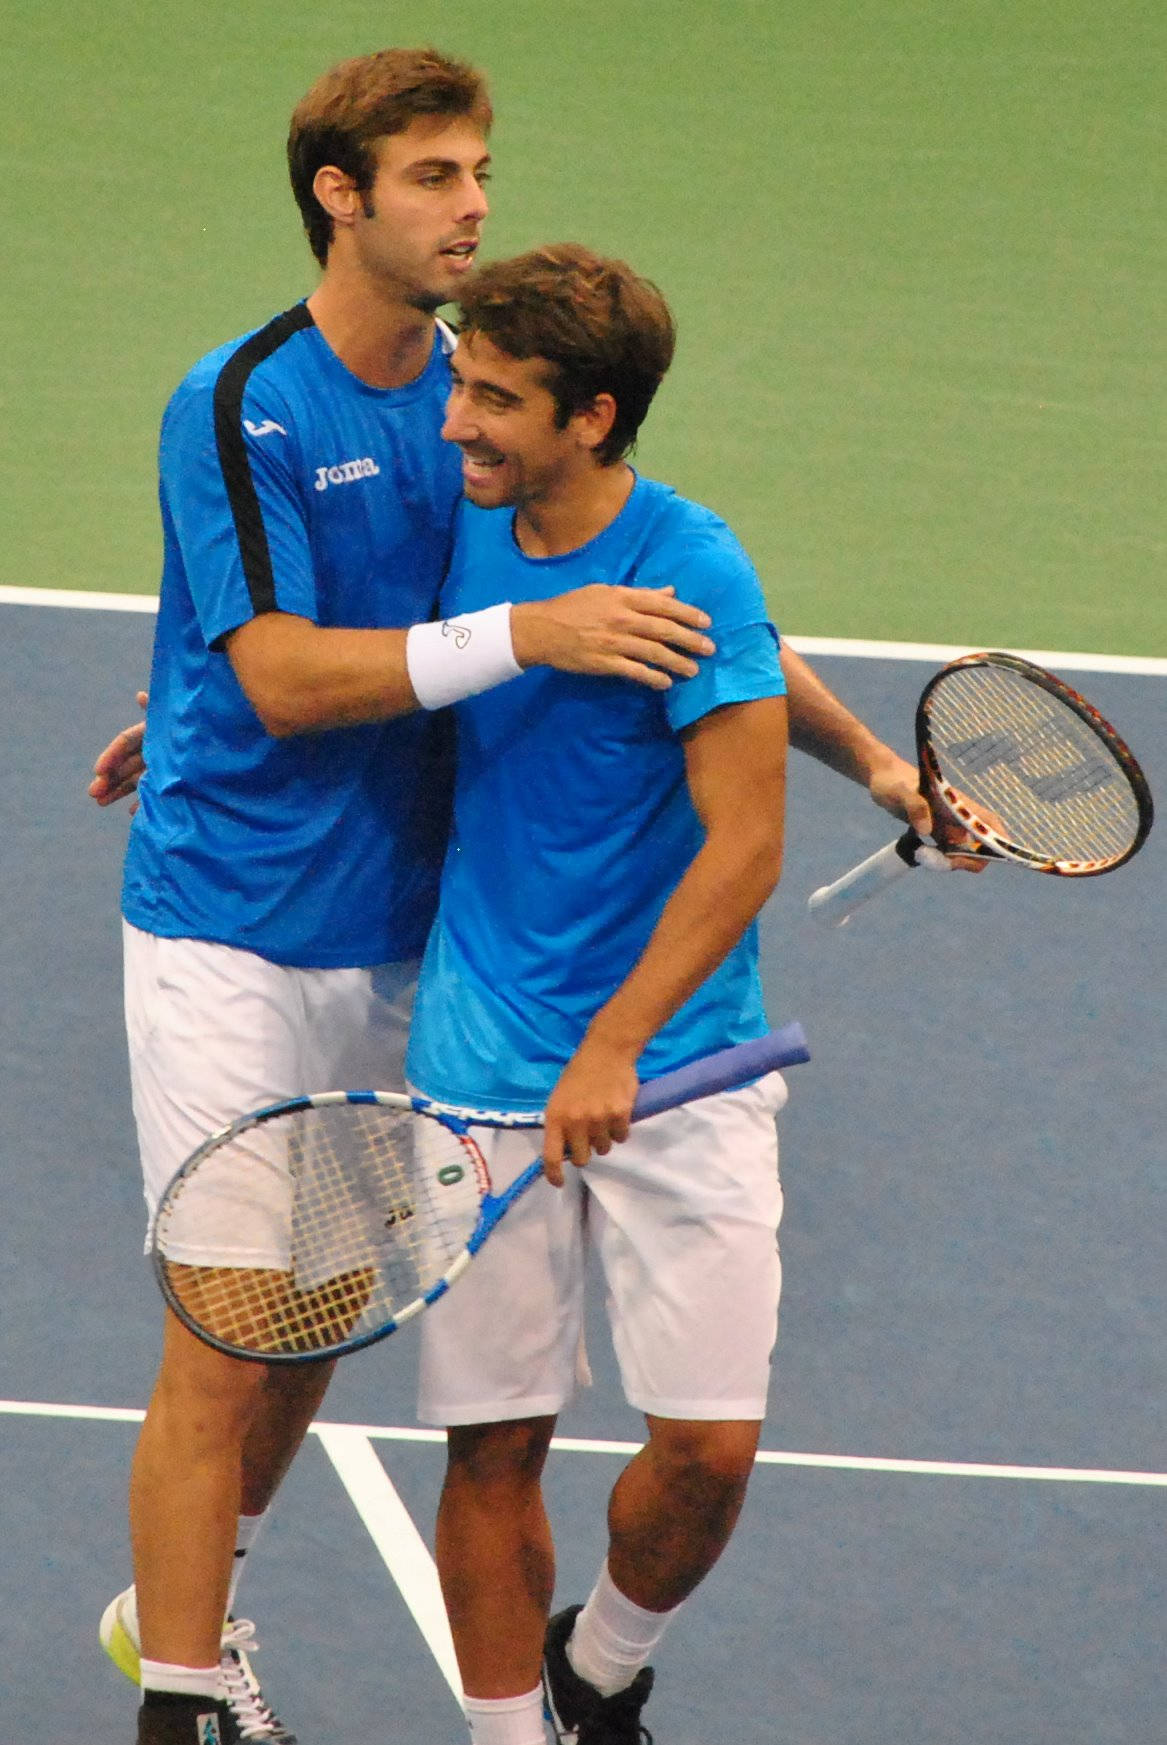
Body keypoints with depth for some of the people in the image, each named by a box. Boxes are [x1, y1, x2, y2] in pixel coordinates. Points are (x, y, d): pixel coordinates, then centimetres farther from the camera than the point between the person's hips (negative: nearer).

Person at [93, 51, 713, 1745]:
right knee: (226, 1336, -7)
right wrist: (522, 635, -30)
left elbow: (688, 605, 14)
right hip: (232, 930, -6)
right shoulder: (237, 410, -13)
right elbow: (282, 678, -21)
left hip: (388, 934, 6)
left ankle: (183, 1605, 34)